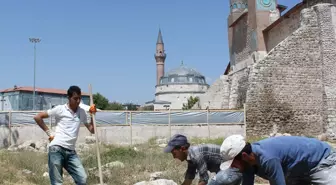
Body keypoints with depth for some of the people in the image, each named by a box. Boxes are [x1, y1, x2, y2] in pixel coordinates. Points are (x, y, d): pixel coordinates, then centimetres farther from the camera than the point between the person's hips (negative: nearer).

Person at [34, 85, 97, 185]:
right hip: (57, 149, -4)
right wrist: (48, 133, 0)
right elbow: (37, 117, 2)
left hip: (71, 151, 5)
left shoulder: (82, 112, 11)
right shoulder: (60, 109, -2)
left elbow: (92, 130, 13)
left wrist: (93, 115, 1)